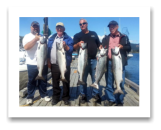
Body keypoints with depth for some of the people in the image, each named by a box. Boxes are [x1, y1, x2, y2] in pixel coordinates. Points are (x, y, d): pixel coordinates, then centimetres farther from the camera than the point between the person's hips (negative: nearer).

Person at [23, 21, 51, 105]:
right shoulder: (27, 36, 1)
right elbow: (26, 47, -17)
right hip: (32, 63, -4)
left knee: (43, 80, 12)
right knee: (32, 81, 6)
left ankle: (44, 95, 26)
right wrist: (35, 39, -19)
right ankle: (30, 97, 20)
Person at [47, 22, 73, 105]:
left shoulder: (68, 39, 3)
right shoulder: (51, 38, 12)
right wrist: (48, 61, 5)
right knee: (55, 82, 11)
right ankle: (55, 97, 26)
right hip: (54, 64, 3)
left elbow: (71, 50, -5)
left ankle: (66, 97, 21)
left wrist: (65, 46, -23)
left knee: (66, 82, 6)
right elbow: (48, 50, 12)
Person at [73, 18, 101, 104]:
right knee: (83, 78, 4)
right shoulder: (77, 35, 8)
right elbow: (74, 47, -5)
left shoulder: (93, 33, 16)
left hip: (94, 59, 2)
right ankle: (83, 95, 16)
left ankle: (95, 94, 22)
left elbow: (99, 45, 17)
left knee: (95, 77, 7)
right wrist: (78, 44, -27)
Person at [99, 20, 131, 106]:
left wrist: (122, 46, -15)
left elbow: (129, 48, 4)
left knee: (120, 83, 3)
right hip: (109, 63, 2)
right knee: (109, 83, 7)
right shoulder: (106, 38, 15)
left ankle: (120, 101, 18)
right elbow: (102, 47, 12)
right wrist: (101, 47, -10)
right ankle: (111, 100, 22)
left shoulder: (124, 37, 9)